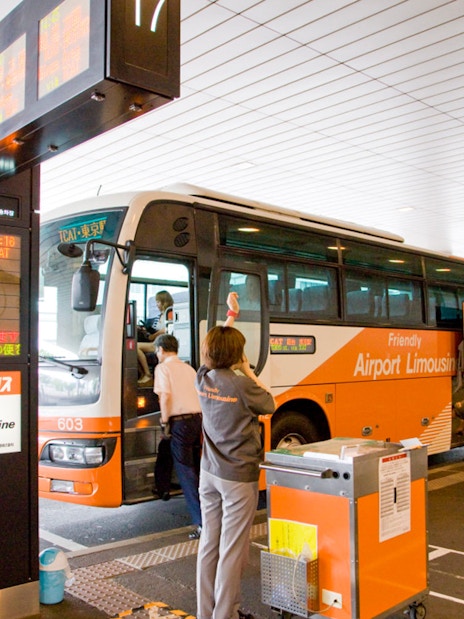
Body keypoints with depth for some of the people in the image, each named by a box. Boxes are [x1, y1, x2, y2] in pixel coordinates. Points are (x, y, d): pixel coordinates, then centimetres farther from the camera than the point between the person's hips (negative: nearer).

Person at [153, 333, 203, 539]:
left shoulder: (163, 367, -1)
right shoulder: (189, 368, 19)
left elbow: (165, 396, -13)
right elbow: (201, 396, 16)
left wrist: (164, 422, -5)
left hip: (179, 421, -7)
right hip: (197, 418, 7)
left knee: (185, 471, -5)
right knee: (195, 468, 17)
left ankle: (202, 522, -10)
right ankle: (205, 515, 23)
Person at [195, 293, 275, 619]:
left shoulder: (203, 379, -1)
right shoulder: (243, 386, -20)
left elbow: (215, 346, 18)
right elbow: (269, 405, 0)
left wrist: (232, 314, 27)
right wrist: (249, 372, 4)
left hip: (209, 473, 7)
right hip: (239, 477, -7)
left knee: (209, 544, 14)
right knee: (232, 550, 2)